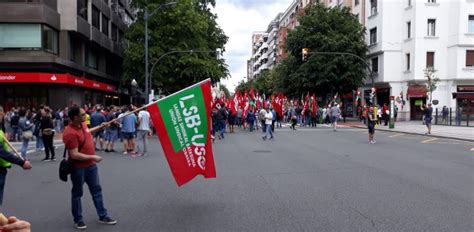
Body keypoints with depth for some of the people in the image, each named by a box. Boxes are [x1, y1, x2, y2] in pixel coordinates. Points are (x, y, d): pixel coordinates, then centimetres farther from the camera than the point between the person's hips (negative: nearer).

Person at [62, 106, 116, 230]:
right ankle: (78, 220, 24)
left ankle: (103, 216, 25)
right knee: (77, 194, 9)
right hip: (78, 168, -8)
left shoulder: (82, 124, 1)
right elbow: (74, 155, -28)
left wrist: (99, 127, 20)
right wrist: (93, 157, -24)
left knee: (97, 190, 14)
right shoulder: (70, 133, -26)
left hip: (91, 165, 9)